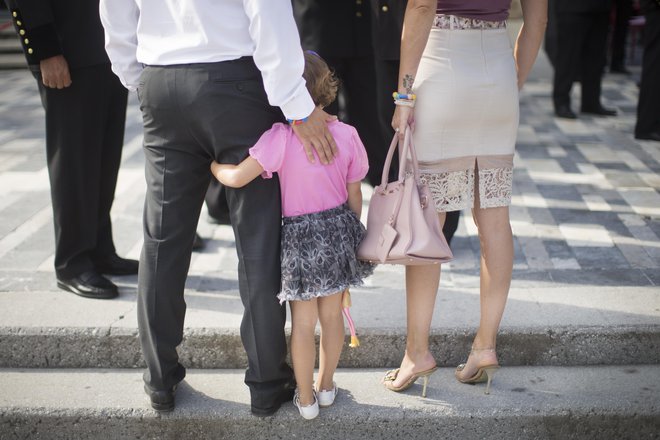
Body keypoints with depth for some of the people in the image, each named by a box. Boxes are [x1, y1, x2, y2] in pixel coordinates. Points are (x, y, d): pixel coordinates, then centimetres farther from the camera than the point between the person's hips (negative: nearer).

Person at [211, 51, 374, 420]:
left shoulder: (281, 138, -17)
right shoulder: (347, 135, -5)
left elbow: (237, 178, -20)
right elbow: (355, 196, 3)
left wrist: (214, 165, 2)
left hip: (299, 237, -3)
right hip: (339, 230, 4)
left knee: (303, 322, 10)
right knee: (332, 315, 18)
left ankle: (306, 398, 21)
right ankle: (326, 385, 33)